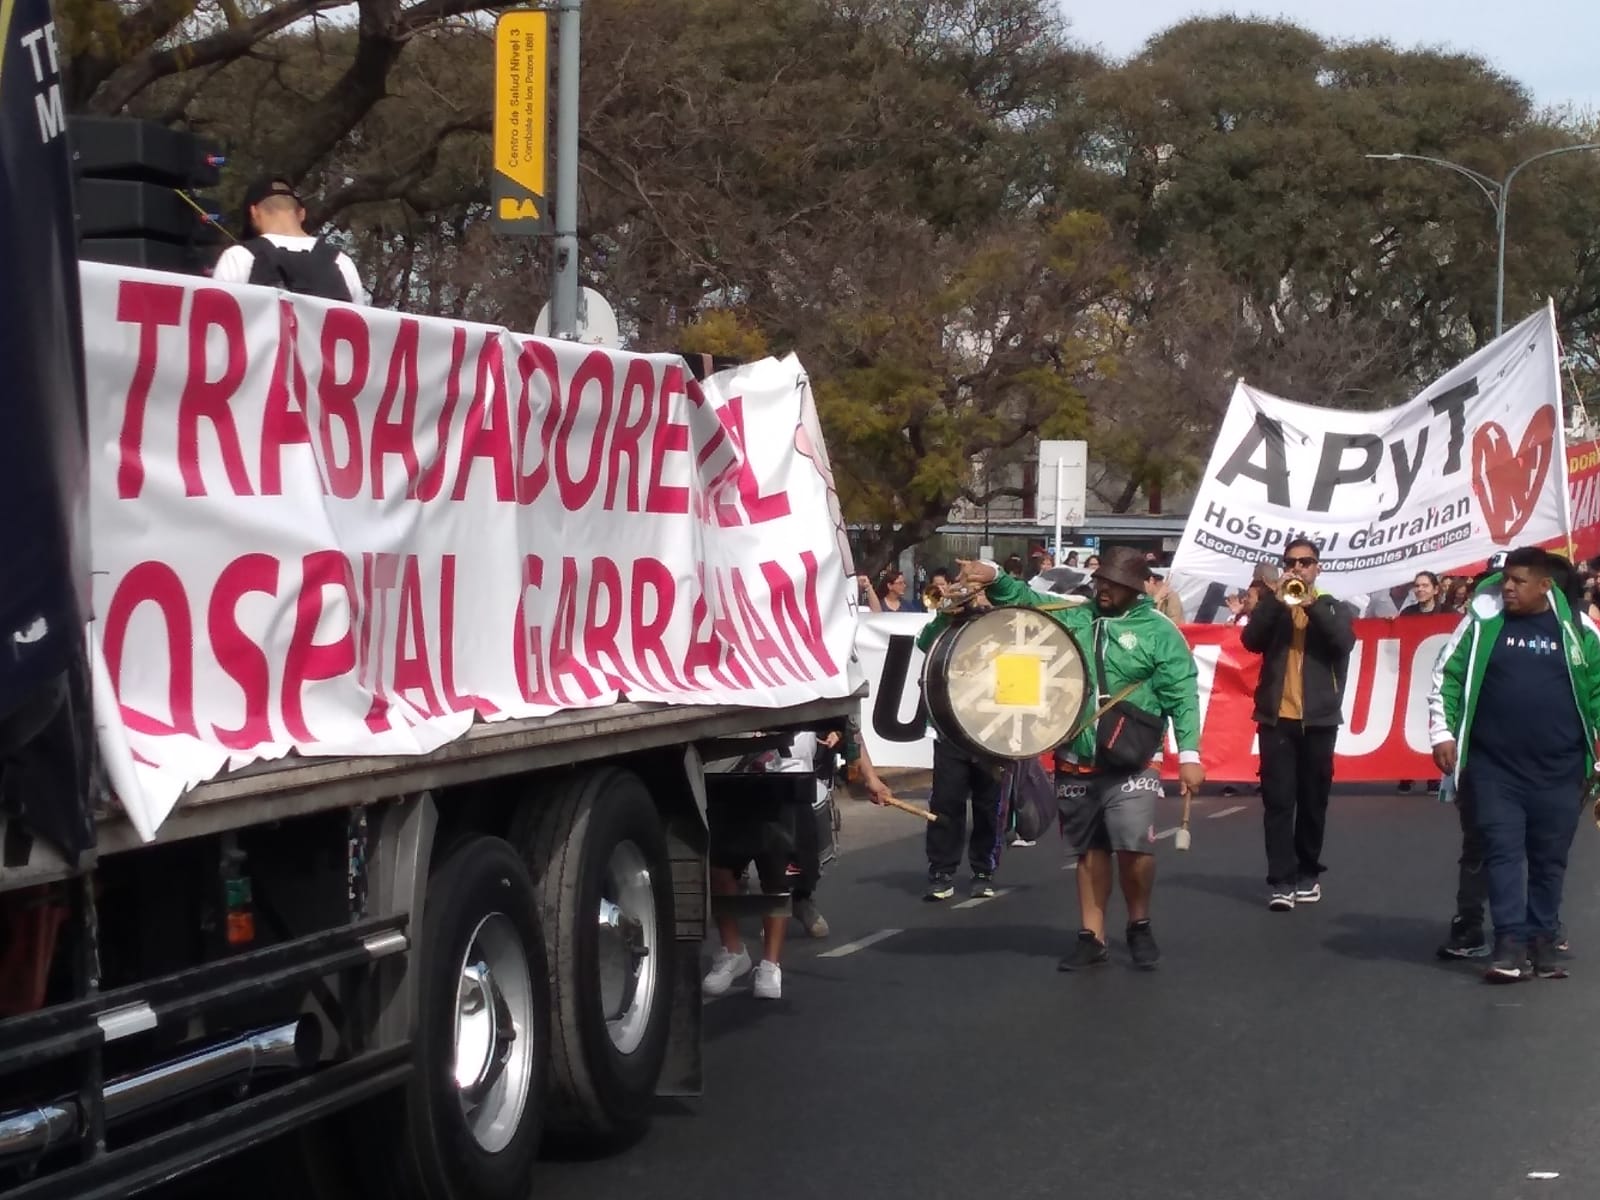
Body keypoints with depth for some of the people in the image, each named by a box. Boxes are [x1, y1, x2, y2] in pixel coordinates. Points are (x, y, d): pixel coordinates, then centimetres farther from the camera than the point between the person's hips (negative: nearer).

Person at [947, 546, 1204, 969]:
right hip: (1076, 763, 4)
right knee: (1089, 851, 12)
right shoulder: (1073, 616, 7)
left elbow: (1183, 697, -8)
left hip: (1129, 763, -4)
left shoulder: (1159, 632, -4)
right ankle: (1092, 937, 20)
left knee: (1133, 846, -16)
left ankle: (1139, 926, 8)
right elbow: (1026, 601, 6)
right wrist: (995, 581, -16)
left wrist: (1188, 754, -16)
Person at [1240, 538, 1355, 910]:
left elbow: (1344, 642, -11)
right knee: (1278, 800, -7)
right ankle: (1281, 880, -9)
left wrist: (1313, 604, -17)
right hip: (1277, 716, -1)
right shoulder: (1271, 604, 10)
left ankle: (1308, 874, 19)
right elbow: (1251, 641, -8)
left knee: (1313, 801, 7)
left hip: (1318, 718, 1)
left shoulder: (1332, 607, 10)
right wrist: (1275, 600, -17)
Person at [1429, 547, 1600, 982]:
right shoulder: (1482, 621, 0)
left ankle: (1543, 940, 18)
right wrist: (1442, 732, -3)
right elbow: (1448, 675, 4)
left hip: (1558, 770, 1)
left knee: (1549, 857, 8)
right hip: (1495, 766, -1)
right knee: (1503, 850, -5)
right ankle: (1511, 943, -5)